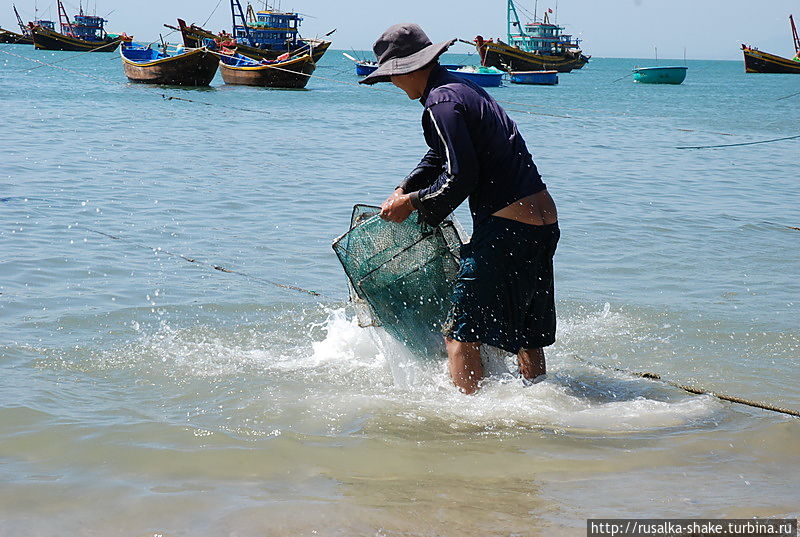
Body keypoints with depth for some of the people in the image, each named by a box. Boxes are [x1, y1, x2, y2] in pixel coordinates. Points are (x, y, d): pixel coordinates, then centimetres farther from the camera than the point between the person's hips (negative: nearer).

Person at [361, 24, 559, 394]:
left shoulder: (442, 103, -13)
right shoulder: (463, 89, 18)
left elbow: (461, 178, -17)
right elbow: (439, 157, 31)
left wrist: (414, 202, -3)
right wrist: (402, 193, 24)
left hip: (507, 227, -10)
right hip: (544, 223, 10)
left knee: (460, 333, -4)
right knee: (526, 333, 20)